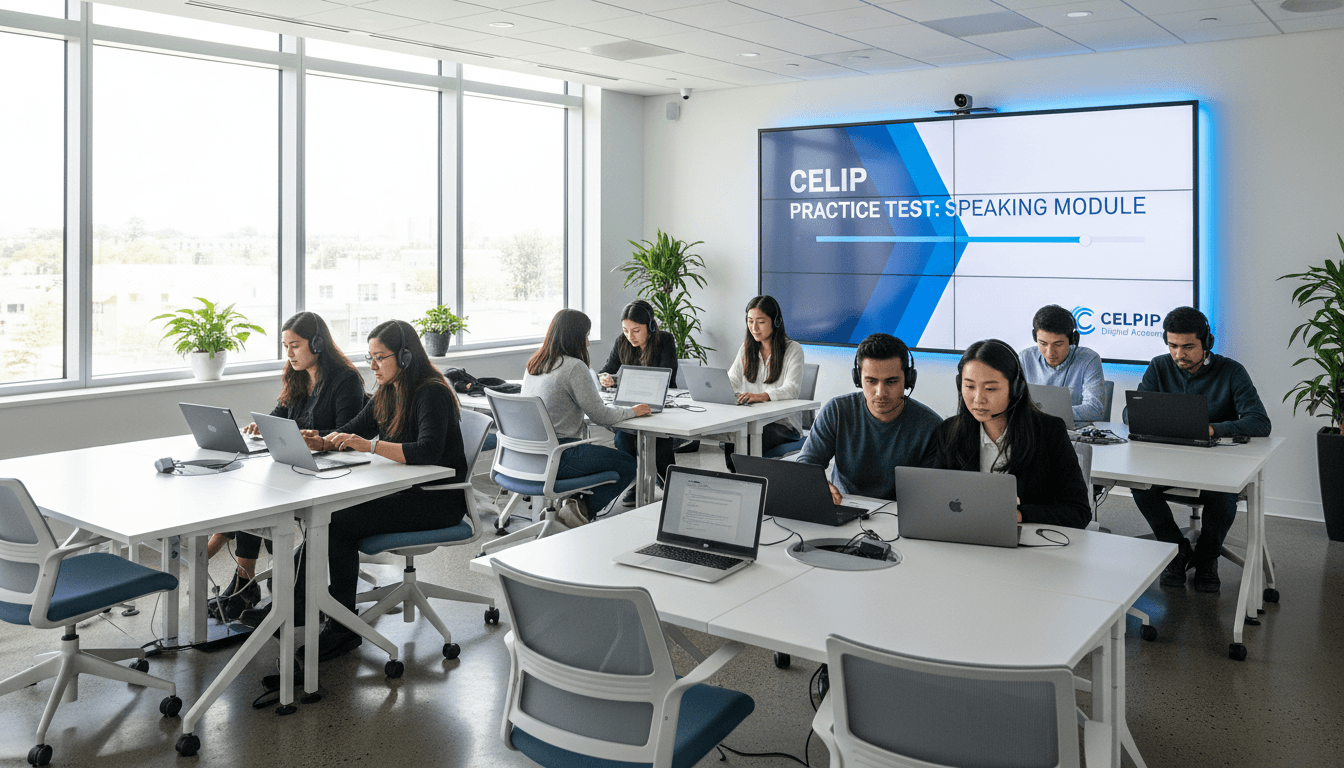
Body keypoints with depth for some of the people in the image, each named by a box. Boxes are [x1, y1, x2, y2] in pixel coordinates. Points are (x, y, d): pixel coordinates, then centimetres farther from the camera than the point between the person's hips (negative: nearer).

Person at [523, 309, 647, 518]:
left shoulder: (534, 363, 9)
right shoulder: (574, 367, -15)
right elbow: (600, 416, -12)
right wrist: (633, 411, 6)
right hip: (554, 458, -9)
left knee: (593, 450, 32)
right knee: (628, 465, 4)